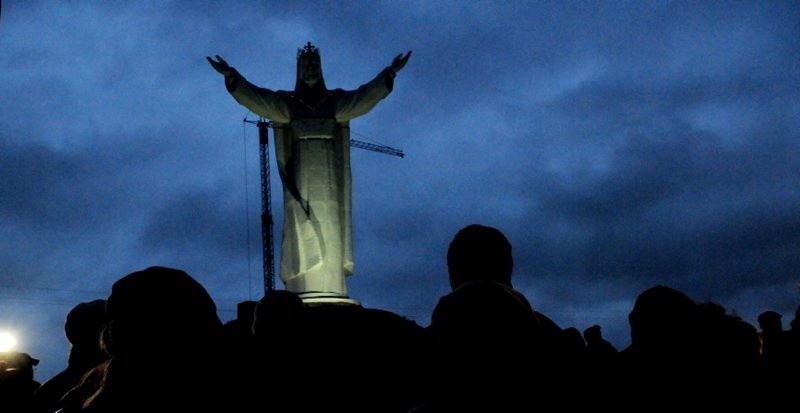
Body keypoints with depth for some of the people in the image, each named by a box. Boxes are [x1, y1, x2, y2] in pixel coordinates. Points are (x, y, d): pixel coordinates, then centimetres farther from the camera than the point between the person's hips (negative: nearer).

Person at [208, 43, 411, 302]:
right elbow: (252, 96, 0)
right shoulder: (285, 102, 13)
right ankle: (304, 291, -15)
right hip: (301, 172, -1)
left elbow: (368, 94, 4)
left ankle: (330, 290, -9)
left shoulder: (337, 101, 16)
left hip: (328, 175, 1)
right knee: (303, 229, -10)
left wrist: (390, 73, -10)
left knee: (330, 229, -6)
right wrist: (231, 75, -15)